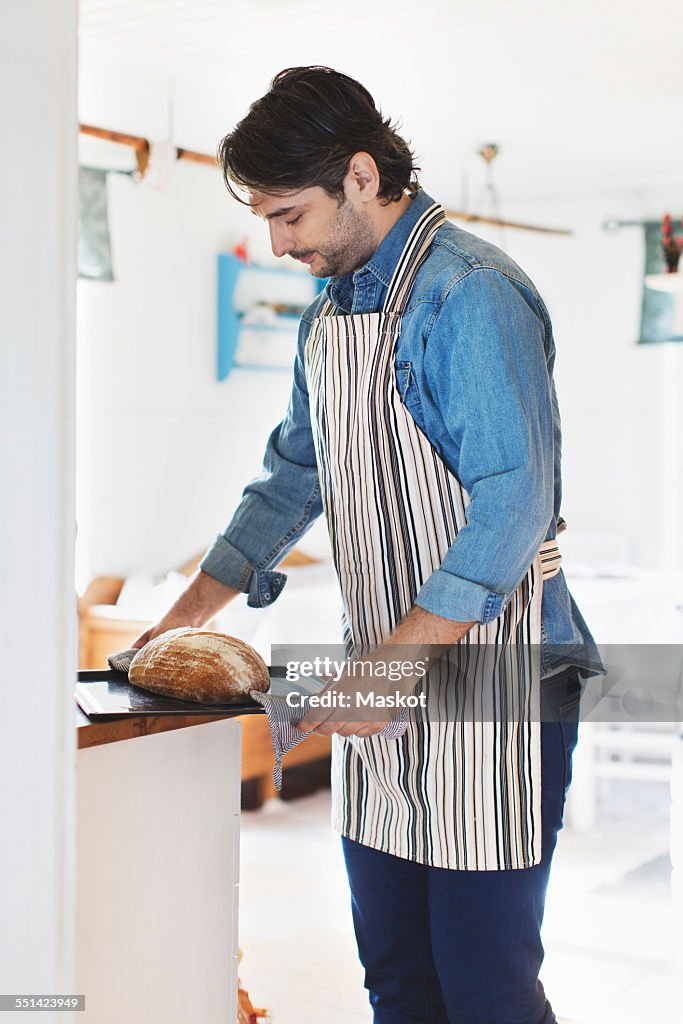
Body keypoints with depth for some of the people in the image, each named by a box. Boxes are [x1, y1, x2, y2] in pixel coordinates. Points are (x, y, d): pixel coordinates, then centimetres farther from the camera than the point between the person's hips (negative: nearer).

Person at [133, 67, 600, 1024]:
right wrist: (195, 605, 18)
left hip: (489, 682, -8)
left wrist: (395, 660, -23)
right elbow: (295, 473, 24)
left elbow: (515, 505, -20)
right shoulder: (329, 310, 14)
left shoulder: (471, 295, -15)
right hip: (385, 676, 8)